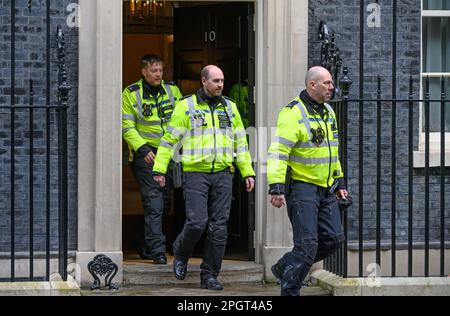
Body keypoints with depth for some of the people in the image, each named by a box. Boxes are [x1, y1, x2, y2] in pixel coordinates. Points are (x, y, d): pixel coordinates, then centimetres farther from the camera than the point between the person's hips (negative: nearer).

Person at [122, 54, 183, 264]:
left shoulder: (171, 90, 7)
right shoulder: (131, 94, -4)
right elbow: (127, 127, -6)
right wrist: (143, 148, -17)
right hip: (145, 154, -5)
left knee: (163, 201, 9)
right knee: (153, 202, -12)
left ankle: (147, 247, 22)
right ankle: (157, 250, -13)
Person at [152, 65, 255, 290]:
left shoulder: (229, 108, 12)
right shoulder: (186, 107, 0)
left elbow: (240, 142, 17)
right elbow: (169, 139, 1)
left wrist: (248, 172, 11)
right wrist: (159, 169, -4)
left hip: (222, 174, 4)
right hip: (196, 173, -4)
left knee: (218, 227, 0)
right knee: (196, 222, -13)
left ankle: (209, 276, 7)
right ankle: (181, 253, 19)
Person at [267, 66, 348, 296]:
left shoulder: (328, 112, 15)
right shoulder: (293, 113, -13)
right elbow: (278, 151, -20)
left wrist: (339, 182, 24)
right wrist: (276, 187, -28)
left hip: (326, 189, 8)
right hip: (301, 187, -8)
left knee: (333, 239, 5)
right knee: (307, 243, -11)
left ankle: (285, 267, 22)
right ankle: (289, 291, 2)